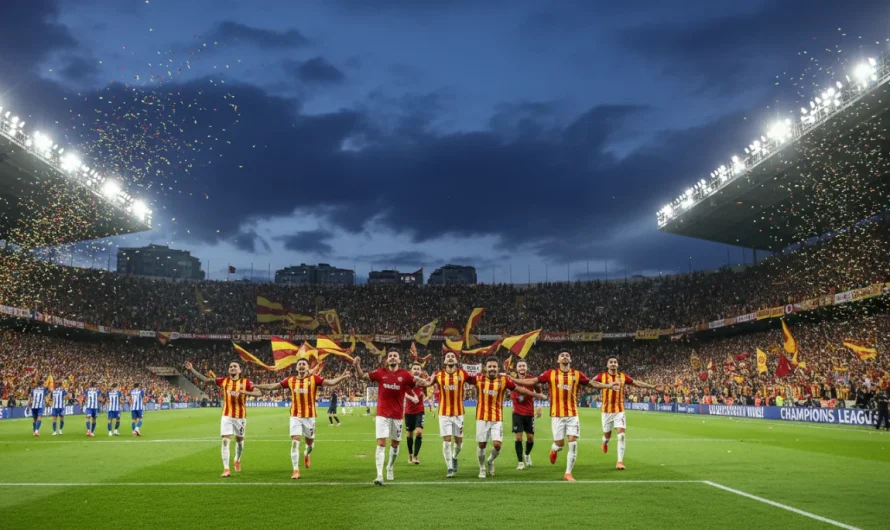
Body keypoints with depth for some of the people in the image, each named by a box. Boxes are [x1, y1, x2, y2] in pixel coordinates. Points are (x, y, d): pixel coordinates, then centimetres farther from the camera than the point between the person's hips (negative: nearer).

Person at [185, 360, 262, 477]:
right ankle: (226, 469, -7)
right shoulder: (223, 381, -1)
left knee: (239, 440, 15)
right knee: (225, 441, -10)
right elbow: (206, 379, 0)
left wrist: (242, 392, -28)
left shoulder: (246, 382, -7)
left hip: (241, 416, 0)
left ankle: (237, 460, 43)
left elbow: (259, 393, -16)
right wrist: (192, 370, -9)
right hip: (226, 416, 0)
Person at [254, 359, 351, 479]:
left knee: (310, 443, 12)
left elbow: (330, 382, -16)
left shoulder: (314, 379, -6)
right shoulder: (290, 380, 1)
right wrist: (255, 386, 8)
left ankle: (306, 455, 48)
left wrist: (341, 377, -33)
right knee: (295, 442, -9)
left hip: (309, 416, -1)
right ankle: (296, 470, -3)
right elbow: (272, 386, 10)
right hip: (295, 416, 1)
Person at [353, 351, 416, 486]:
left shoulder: (405, 375, -3)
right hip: (382, 414, -1)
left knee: (395, 444, 15)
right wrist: (357, 365, -11)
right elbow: (361, 376, 6)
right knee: (381, 443, -10)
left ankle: (390, 468, 39)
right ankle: (379, 475, -14)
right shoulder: (380, 373, 0)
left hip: (397, 415, 1)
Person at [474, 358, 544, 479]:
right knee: (482, 445, 2)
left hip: (497, 418, 0)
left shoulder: (503, 380, -4)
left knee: (497, 444, -10)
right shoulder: (479, 378, -4)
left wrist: (536, 395, 7)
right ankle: (482, 468, 26)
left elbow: (519, 389, 4)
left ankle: (490, 461, 22)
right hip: (482, 417, 0)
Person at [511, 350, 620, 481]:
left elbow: (592, 383, 13)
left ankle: (568, 473, 7)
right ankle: (553, 450, 40)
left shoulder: (577, 374, 3)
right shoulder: (551, 374, -1)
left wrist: (609, 386, 5)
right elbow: (532, 381, 1)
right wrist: (512, 380, -4)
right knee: (560, 444, 1)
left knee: (573, 444, -5)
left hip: (572, 414, 1)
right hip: (557, 415, -1)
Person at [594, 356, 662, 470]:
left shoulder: (623, 376, 1)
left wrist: (652, 387, 9)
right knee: (607, 435, 11)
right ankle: (605, 442, 50)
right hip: (607, 411, -1)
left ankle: (620, 461, -5)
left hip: (619, 410, 1)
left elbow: (636, 383, 10)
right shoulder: (601, 376, -6)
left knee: (621, 435, -10)